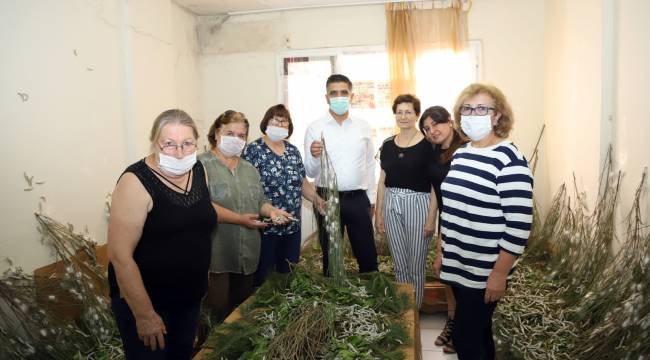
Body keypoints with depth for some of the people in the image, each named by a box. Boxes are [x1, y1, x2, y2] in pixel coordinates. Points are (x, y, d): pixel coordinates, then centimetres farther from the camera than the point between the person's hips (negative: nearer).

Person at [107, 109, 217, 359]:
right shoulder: (136, 182, -23)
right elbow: (120, 256, -24)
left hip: (190, 296, 7)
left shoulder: (198, 170, -3)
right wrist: (144, 315, -21)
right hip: (143, 300, -6)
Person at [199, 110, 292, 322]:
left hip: (247, 255, 7)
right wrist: (239, 219, -20)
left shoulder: (249, 169, 17)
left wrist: (271, 211, -2)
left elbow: (260, 201, 19)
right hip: (216, 255, -6)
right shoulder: (202, 165, -7)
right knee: (217, 313, -2)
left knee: (242, 309, 15)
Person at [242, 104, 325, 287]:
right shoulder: (253, 150, -6)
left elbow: (302, 183, 16)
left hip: (292, 226, 6)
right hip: (265, 227, -5)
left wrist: (317, 199, -1)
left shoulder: (293, 151, 12)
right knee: (262, 278, 3)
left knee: (289, 274, 14)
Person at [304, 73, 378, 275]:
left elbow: (370, 165, 10)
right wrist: (314, 156, -26)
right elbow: (310, 172, -5)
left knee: (368, 254, 10)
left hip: (357, 199, 2)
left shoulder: (363, 127, 4)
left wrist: (371, 198, 10)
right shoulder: (315, 128, -3)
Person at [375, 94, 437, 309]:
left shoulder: (428, 144, -7)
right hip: (391, 205, 4)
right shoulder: (388, 145, 7)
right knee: (399, 265, 15)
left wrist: (431, 217, -11)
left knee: (416, 266, 6)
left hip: (418, 204, -4)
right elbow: (382, 181, 10)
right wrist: (378, 213, 9)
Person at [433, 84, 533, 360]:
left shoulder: (509, 160, -16)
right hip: (457, 264, 7)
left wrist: (500, 273, -18)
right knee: (477, 333, 19)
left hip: (485, 271, -7)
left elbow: (519, 224, -19)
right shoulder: (460, 155, 8)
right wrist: (442, 251, 17)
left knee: (464, 337, 2)